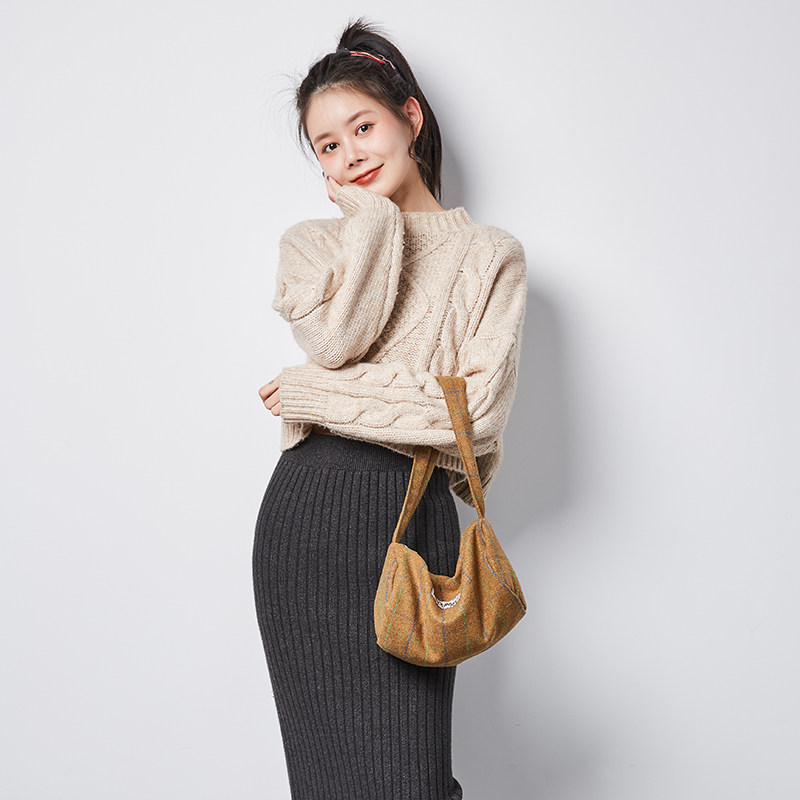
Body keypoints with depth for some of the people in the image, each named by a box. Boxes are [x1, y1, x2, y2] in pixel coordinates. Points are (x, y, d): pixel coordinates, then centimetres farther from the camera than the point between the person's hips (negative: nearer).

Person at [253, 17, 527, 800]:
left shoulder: (490, 254, 9)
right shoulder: (310, 241, 16)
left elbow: (479, 407, -5)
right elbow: (336, 338, -7)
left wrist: (315, 395, -6)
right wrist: (374, 216, 2)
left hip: (417, 512, -1)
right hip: (308, 509, 2)